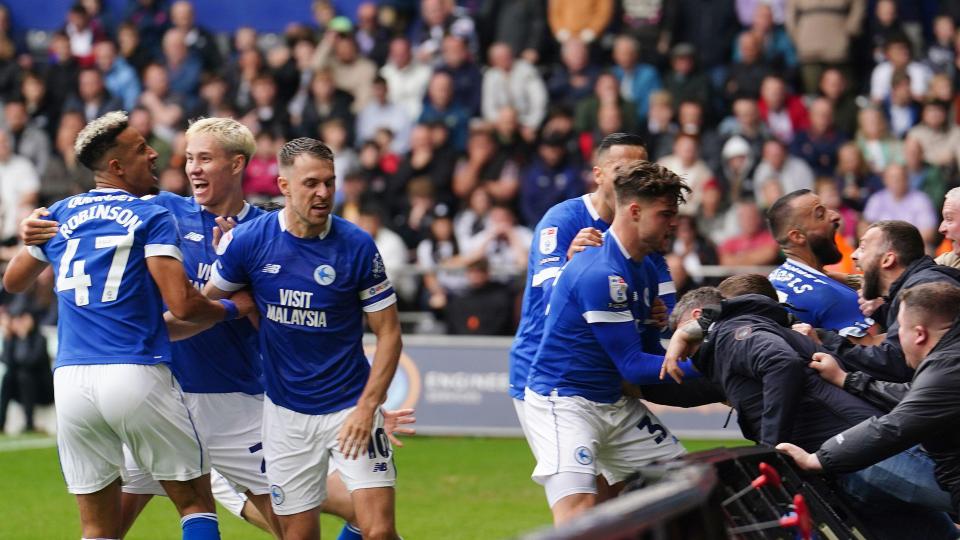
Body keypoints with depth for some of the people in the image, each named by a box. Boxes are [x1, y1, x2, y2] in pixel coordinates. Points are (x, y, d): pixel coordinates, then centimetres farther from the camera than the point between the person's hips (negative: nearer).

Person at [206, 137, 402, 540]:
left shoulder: (357, 246, -10)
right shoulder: (248, 240, -7)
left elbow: (388, 333, -5)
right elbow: (207, 304, 9)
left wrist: (367, 407, -14)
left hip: (349, 406, -2)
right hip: (286, 412, 2)